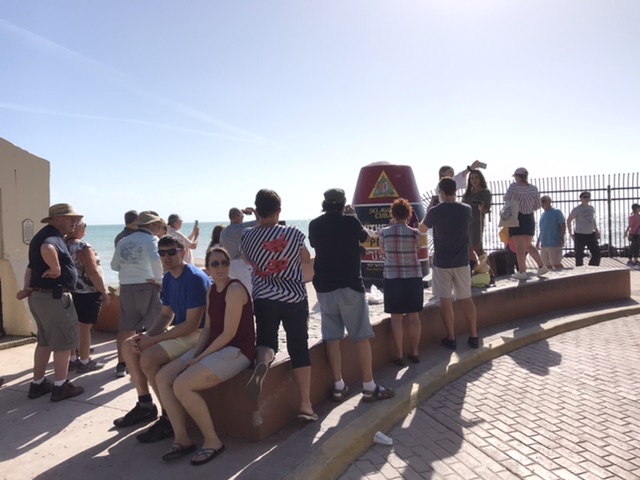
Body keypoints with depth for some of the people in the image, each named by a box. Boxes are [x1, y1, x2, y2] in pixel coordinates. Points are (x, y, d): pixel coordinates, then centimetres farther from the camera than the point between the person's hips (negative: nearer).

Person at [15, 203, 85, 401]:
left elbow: (32, 266, 17)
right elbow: (47, 249, -41)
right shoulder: (53, 237, -16)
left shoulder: (44, 235, 17)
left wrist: (27, 288, 11)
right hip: (54, 297, -10)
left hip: (38, 295, 10)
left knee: (45, 341, 19)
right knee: (63, 341, 1)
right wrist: (56, 269, -28)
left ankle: (37, 384, 26)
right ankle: (60, 387, 9)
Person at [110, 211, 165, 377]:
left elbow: (114, 265, 13)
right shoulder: (151, 239, -6)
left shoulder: (123, 241, 12)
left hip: (126, 288, 6)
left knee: (126, 327, 13)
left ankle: (121, 364, 19)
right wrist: (159, 279, -12)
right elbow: (155, 260, -23)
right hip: (146, 286, -6)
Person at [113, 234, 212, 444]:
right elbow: (166, 315, 11)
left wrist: (153, 340, -21)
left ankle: (170, 419, -8)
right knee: (129, 346, 6)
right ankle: (145, 405, 19)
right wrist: (146, 336, -8)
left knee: (148, 357, -24)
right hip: (179, 330, 10)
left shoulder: (195, 279, -22)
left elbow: (192, 325, -25)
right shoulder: (168, 278, 6)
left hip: (198, 334, -10)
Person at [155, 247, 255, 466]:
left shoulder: (235, 289, -17)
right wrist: (194, 355, -4)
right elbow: (208, 329, 11)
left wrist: (200, 358, -15)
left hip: (237, 350, -9)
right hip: (214, 347, 9)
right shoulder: (211, 291, 11)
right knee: (163, 377, -1)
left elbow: (229, 333, -20)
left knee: (182, 385, -23)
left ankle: (212, 441, -5)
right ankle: (182, 438, 6)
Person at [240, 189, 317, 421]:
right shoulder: (294, 234, -7)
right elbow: (307, 260, 9)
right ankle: (305, 405, 9)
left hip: (263, 299, 1)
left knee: (266, 341, 8)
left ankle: (262, 361, -30)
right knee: (299, 348, 6)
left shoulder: (247, 236, -3)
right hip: (294, 297, 0)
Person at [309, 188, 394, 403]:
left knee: (332, 338, 8)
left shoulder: (315, 225, 3)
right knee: (361, 337, 2)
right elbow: (365, 237, 12)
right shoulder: (350, 221, -7)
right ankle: (369, 387, 6)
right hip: (350, 285, -4)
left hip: (324, 288, 4)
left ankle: (338, 386, 14)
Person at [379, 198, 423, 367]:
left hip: (392, 278, -1)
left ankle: (399, 356, 10)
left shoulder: (384, 232, -6)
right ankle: (414, 353, 20)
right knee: (414, 317, 11)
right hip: (413, 278, 1)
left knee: (396, 318, 5)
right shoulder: (414, 233, -7)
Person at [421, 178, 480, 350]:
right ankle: (474, 337, 17)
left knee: (446, 300, 5)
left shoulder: (435, 212, -13)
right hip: (462, 262, 3)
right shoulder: (466, 210, -3)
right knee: (467, 299, 12)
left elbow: (421, 229, 6)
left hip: (442, 263, -3)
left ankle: (451, 339, 11)